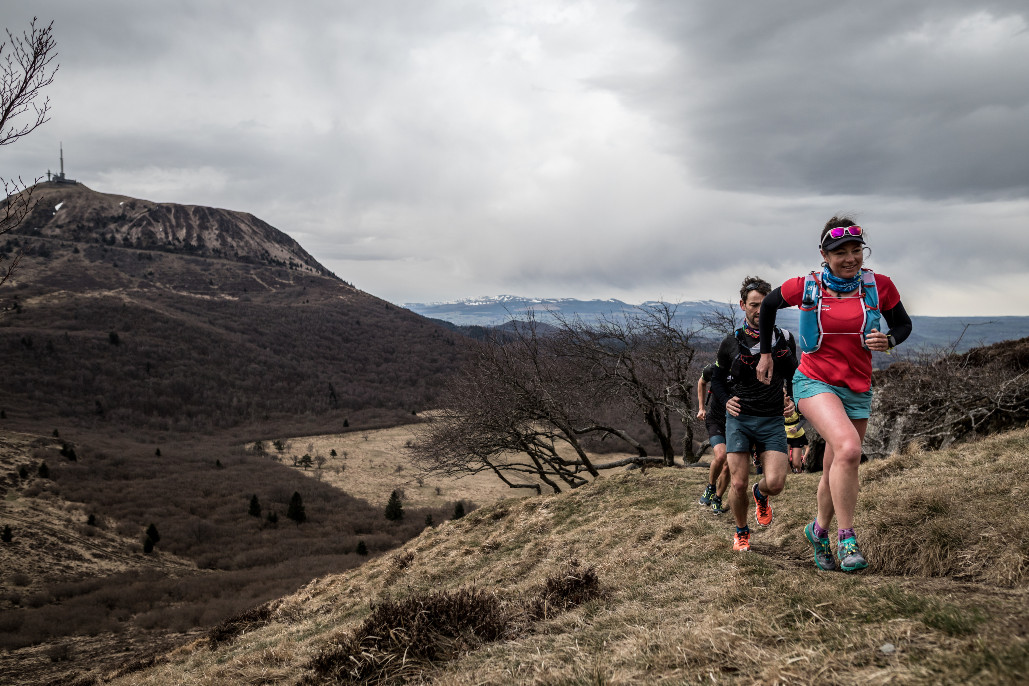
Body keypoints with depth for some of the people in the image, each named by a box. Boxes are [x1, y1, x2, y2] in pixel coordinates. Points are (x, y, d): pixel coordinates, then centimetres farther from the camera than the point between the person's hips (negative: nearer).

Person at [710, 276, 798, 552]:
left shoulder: (785, 339, 6)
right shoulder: (731, 343, 2)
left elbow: (793, 375, 21)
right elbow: (717, 379, 15)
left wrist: (792, 400, 4)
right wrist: (726, 401, -3)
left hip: (773, 421, 1)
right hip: (739, 419, 0)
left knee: (775, 483, -14)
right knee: (738, 485, -5)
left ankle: (761, 494, 24)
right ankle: (741, 532, 22)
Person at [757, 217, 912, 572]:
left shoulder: (879, 286, -4)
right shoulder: (806, 287, -7)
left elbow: (903, 324, 10)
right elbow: (768, 305, 11)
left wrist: (889, 340, -13)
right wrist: (766, 352, 14)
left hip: (857, 389, 3)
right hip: (815, 382, -3)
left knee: (836, 470, 11)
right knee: (848, 448, -28)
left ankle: (819, 529, 37)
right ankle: (846, 538, -17)